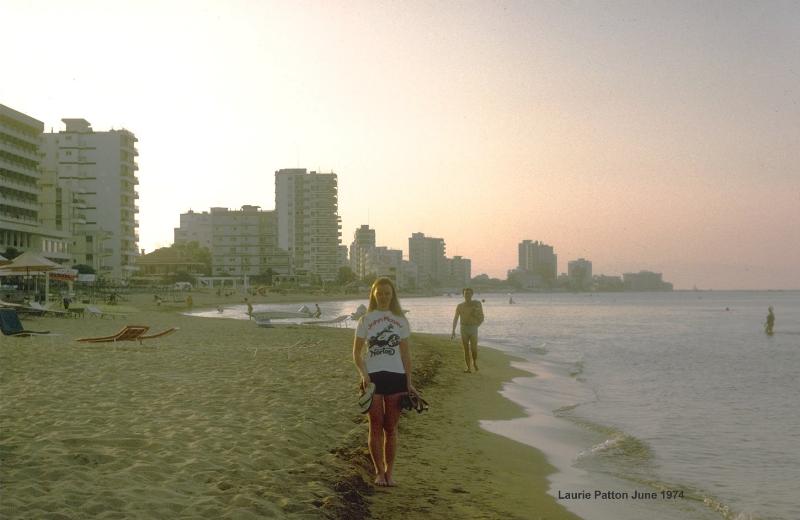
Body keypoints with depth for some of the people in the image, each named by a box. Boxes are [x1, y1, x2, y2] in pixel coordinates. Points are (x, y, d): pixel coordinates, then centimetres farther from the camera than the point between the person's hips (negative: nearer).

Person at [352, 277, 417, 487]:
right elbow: (356, 353, 1)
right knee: (376, 427, 1)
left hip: (396, 377, 1)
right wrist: (363, 374, -15)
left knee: (391, 428, 4)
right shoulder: (366, 320, 3)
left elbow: (406, 353, 8)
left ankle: (389, 472, 14)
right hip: (373, 377, -1)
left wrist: (409, 383, 4)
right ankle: (379, 472, 12)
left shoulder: (400, 320, 7)